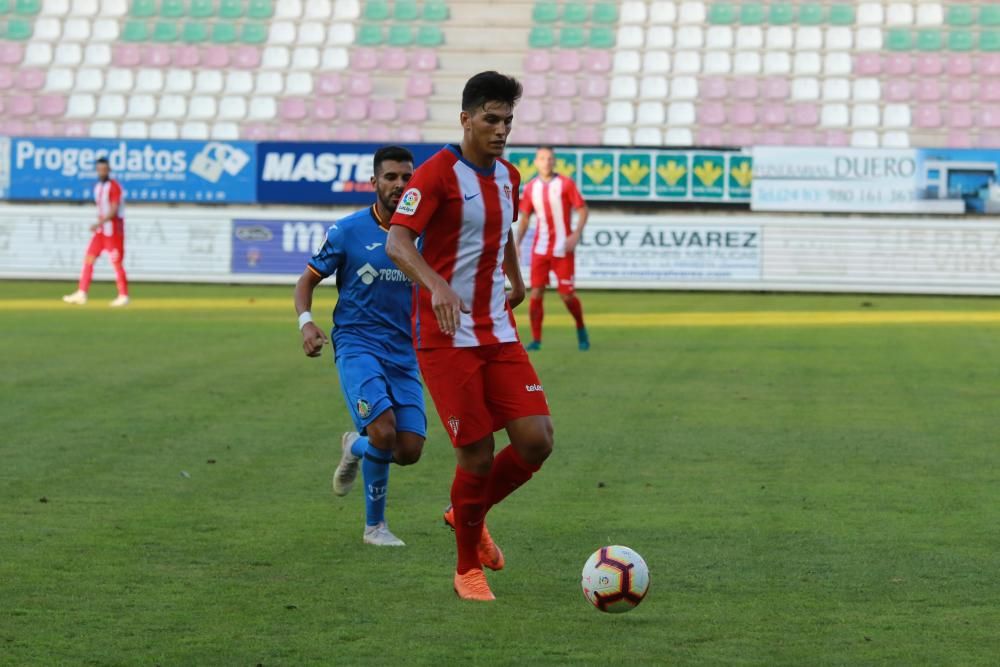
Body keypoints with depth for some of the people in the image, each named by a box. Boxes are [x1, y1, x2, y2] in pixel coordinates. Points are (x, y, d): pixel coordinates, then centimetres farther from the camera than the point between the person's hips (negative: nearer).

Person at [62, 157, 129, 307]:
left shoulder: (114, 187, -13)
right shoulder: (98, 187, 13)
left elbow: (114, 210, -21)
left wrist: (99, 223, -30)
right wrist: (99, 224, 16)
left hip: (113, 230, -8)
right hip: (100, 229, 8)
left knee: (116, 262, -5)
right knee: (89, 258, 2)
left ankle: (123, 296, 4)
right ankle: (81, 293, 2)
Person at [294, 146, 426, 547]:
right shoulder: (348, 231, -3)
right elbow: (308, 279, 5)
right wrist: (305, 320, -13)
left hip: (404, 353, 4)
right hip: (357, 345, -4)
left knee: (409, 450, -6)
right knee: (384, 432, -25)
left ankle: (355, 447, 30)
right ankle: (374, 525, 2)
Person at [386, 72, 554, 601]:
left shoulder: (507, 177, 10)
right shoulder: (438, 173, -12)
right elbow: (397, 242, -24)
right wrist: (437, 286, -39)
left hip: (498, 333, 7)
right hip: (446, 336, -6)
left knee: (536, 442, -5)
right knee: (477, 455, -6)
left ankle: (470, 515, 23)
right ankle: (468, 569, 15)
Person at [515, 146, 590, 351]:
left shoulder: (566, 184, -4)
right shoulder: (530, 188, 6)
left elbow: (582, 209, -4)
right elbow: (525, 218, 14)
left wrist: (576, 234, -17)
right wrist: (517, 244, 5)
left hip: (563, 249, -3)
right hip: (540, 249, 3)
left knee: (567, 295, -1)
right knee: (536, 293, -6)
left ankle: (581, 330, 24)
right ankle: (536, 339, 1)